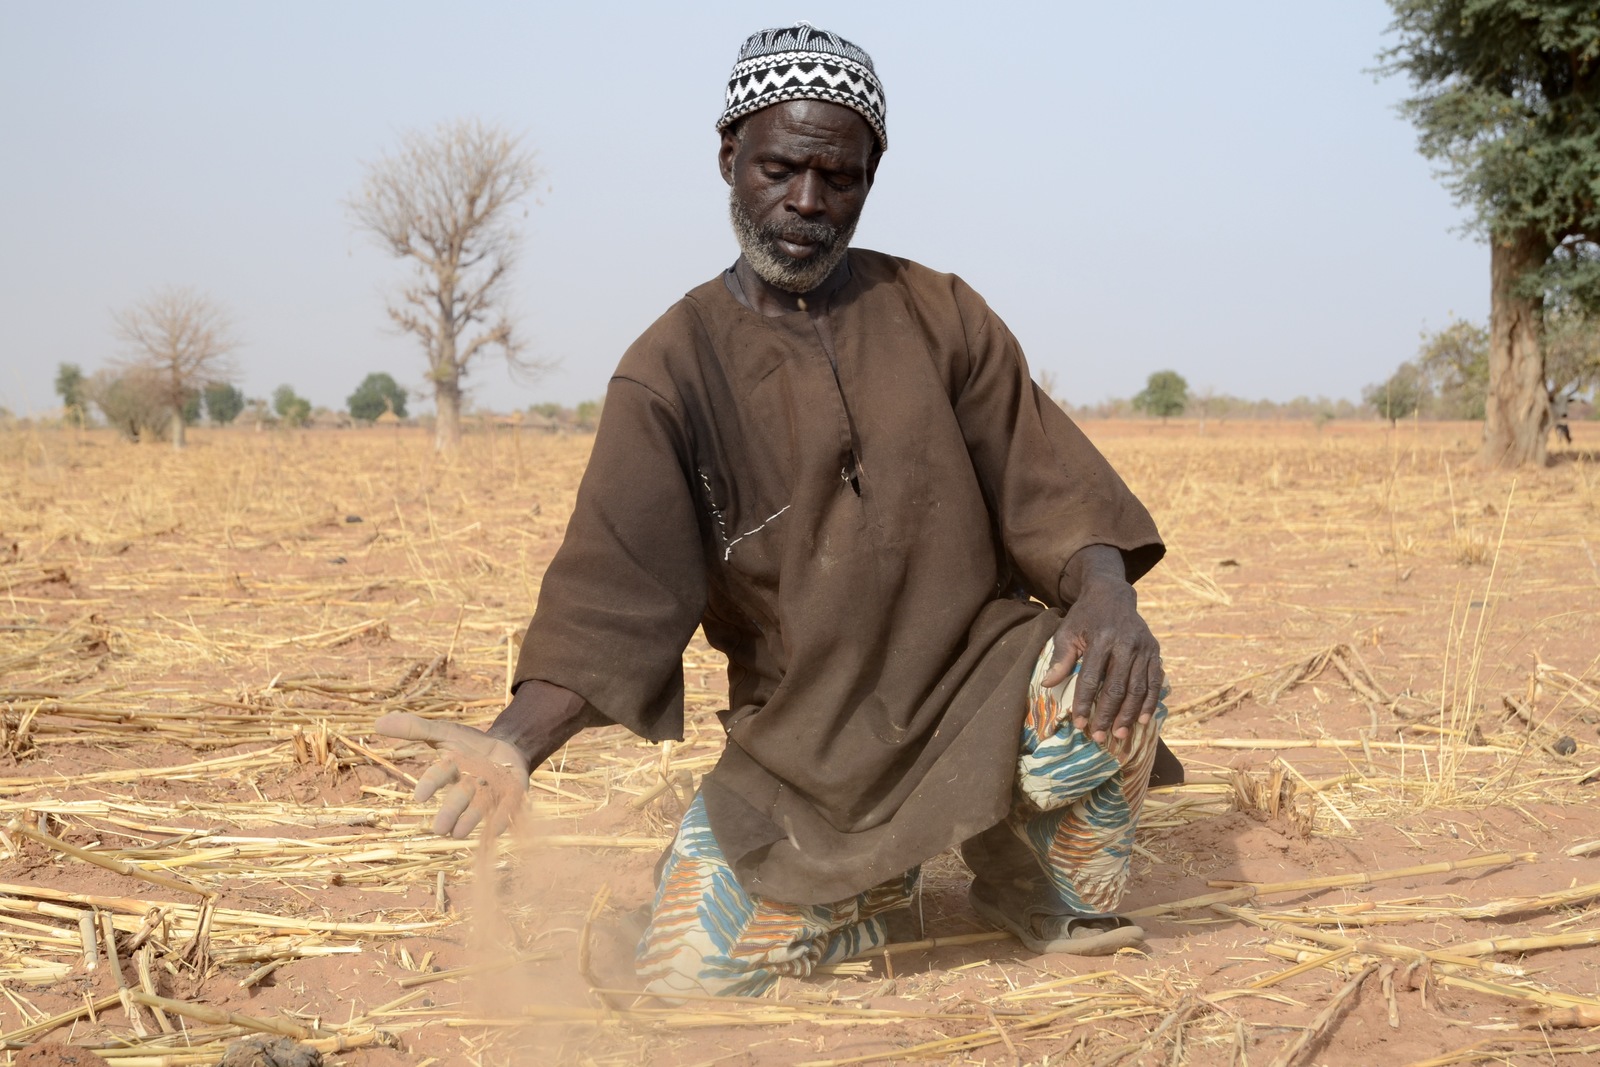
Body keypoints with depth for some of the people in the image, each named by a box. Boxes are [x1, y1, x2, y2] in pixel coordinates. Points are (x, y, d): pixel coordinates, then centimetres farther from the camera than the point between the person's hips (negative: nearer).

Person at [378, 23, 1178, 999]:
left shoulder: (939, 316, 2)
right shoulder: (672, 372, -4)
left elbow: (1047, 484, -1)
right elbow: (616, 590, -14)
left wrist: (1105, 592, -25)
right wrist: (518, 741, -32)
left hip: (973, 681, 0)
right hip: (804, 747, 0)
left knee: (1106, 692, -32)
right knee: (687, 973, -13)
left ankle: (1049, 895, 3)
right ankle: (882, 885, 19)